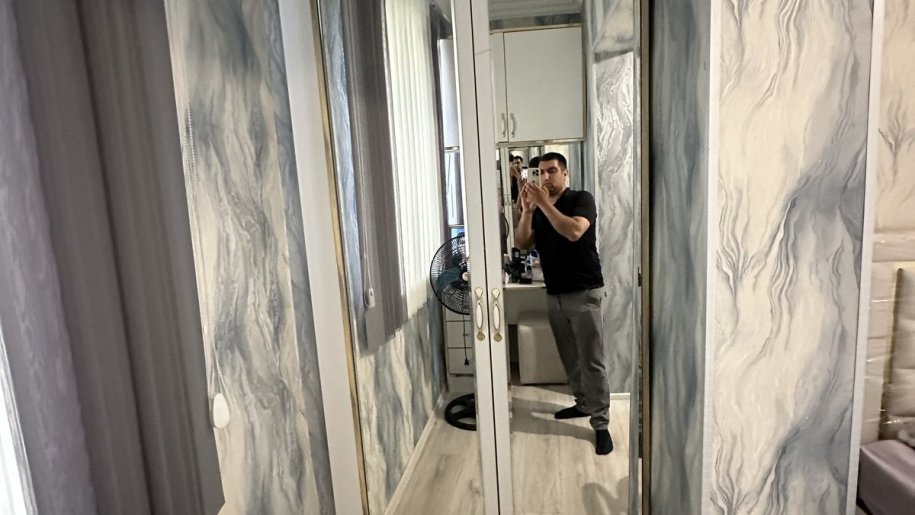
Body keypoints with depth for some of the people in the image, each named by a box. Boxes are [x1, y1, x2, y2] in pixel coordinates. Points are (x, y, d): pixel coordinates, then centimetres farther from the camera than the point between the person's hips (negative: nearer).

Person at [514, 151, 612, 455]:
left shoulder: (582, 199, -7)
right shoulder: (538, 209, 10)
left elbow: (574, 232, -25)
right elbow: (521, 244, 0)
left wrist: (545, 204, -24)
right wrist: (527, 210, -13)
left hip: (584, 294, -6)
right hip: (554, 295, 7)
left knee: (592, 361, -4)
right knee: (569, 357, 16)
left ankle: (601, 423, 4)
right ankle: (583, 404, 33)